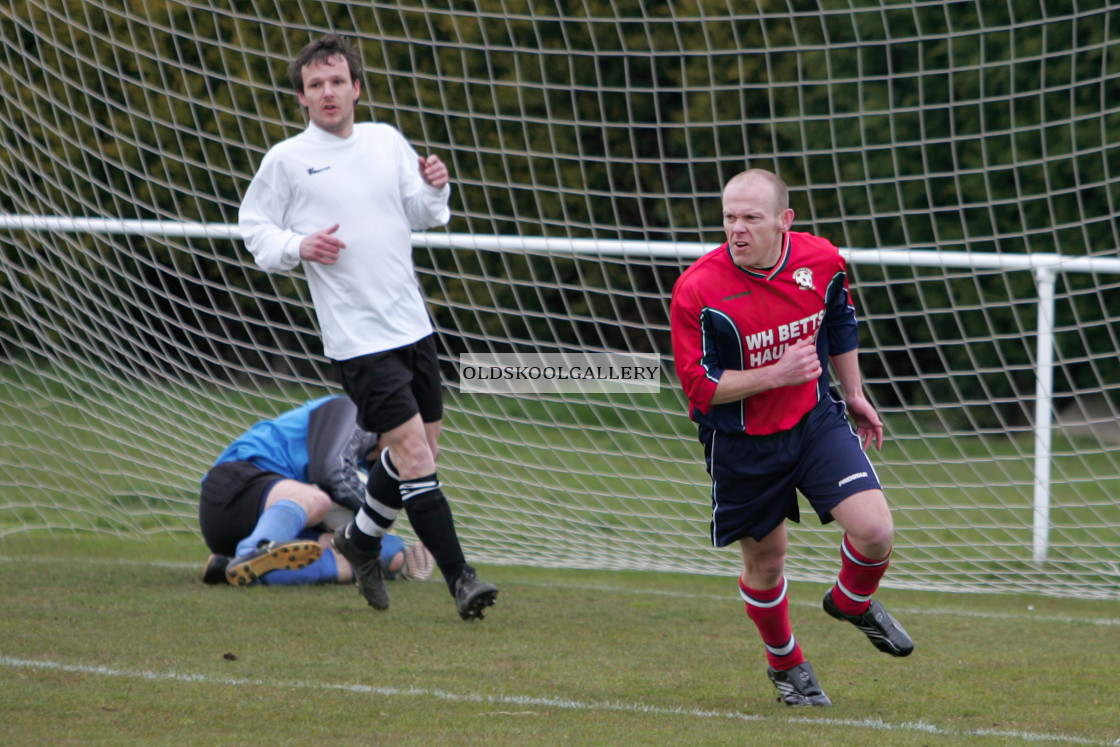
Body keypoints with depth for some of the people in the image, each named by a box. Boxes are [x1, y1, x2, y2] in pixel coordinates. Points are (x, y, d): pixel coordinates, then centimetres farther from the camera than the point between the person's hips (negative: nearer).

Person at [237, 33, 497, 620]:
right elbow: (253, 230, 3)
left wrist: (435, 190, -6)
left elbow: (424, 215, 16)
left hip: (412, 324, 6)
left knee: (421, 453, 14)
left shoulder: (387, 141, 10)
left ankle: (360, 539, 36)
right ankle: (460, 579, -9)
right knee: (414, 454, -12)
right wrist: (297, 246, -16)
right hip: (358, 338, -6)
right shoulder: (286, 160, -3)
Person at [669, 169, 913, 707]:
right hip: (741, 444, -2)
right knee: (765, 562, 10)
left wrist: (854, 394, 19)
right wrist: (776, 374, -27)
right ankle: (785, 664, 39)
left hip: (816, 421, 2)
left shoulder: (823, 261, -10)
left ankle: (852, 603, 21)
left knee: (875, 531, -14)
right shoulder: (697, 290, -22)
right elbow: (698, 384, -19)